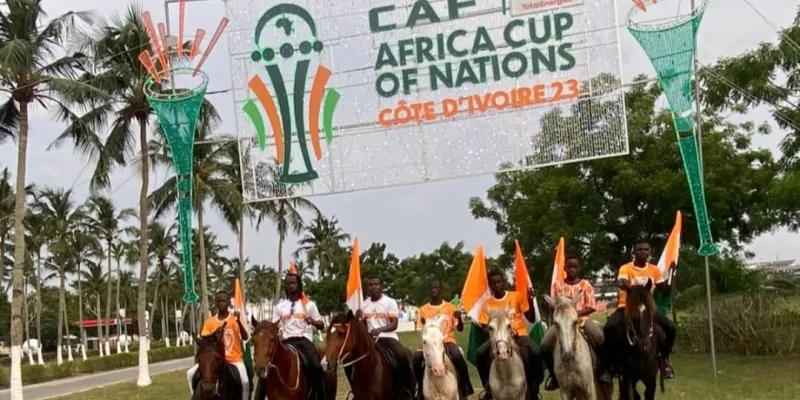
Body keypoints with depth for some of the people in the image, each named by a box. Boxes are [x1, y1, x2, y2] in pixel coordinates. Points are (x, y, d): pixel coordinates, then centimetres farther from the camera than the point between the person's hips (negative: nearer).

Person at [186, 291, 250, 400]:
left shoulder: (236, 318, -4)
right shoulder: (210, 321, 2)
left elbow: (245, 337, -16)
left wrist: (239, 321, -28)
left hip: (234, 358, -3)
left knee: (245, 381, -27)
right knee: (191, 373, -11)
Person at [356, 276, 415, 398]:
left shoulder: (390, 302, -2)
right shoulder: (364, 304, 10)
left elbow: (394, 324, -12)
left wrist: (380, 329, -29)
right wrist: (358, 319, -5)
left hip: (388, 337, -4)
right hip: (371, 338, 4)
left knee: (402, 355, -31)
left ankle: (408, 390, -18)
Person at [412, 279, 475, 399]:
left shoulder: (450, 307, 3)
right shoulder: (423, 309, 5)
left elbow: (460, 328, 1)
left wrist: (459, 318, -20)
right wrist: (424, 324, -19)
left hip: (448, 341, -1)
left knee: (458, 356, -33)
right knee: (416, 358, -27)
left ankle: (465, 387, -11)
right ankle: (420, 386, -4)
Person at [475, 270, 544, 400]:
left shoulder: (517, 296, 3)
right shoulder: (487, 304, 5)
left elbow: (531, 319, 2)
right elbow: (484, 327, 6)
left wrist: (530, 300, -12)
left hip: (519, 335, -1)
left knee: (536, 352, -33)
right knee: (480, 354, -27)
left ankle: (533, 387, -11)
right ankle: (489, 387, -5)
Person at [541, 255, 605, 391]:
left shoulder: (586, 285, 7)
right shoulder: (557, 285, 10)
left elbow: (591, 307, 1)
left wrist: (577, 312, -16)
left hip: (582, 318, -1)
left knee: (599, 338, -33)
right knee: (545, 345, -25)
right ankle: (554, 373, 1)